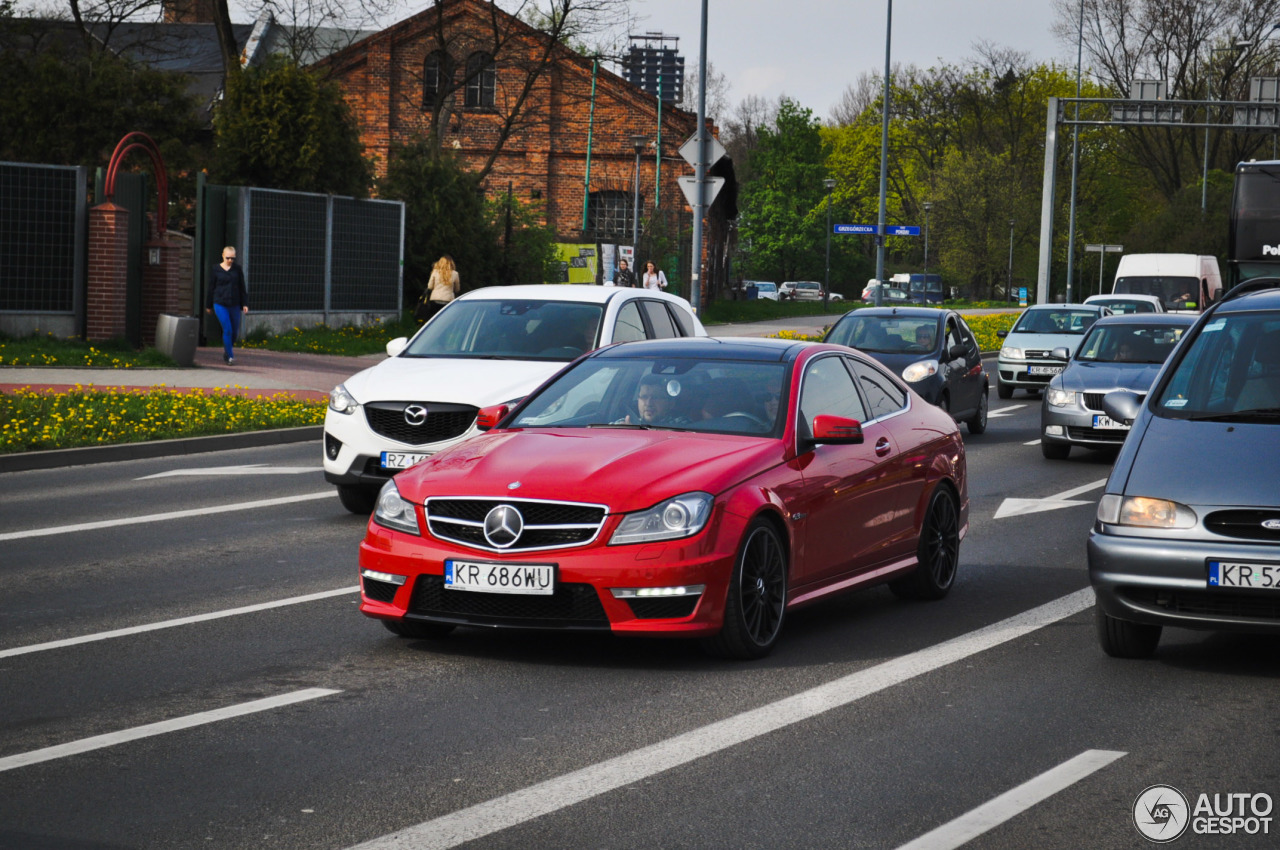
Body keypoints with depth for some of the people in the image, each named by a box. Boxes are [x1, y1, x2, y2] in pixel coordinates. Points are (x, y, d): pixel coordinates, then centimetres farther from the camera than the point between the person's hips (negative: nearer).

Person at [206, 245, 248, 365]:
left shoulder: (237, 270, 5)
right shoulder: (216, 269, 0)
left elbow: (242, 287, 10)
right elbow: (211, 288, 6)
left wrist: (245, 304, 5)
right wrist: (209, 306, 10)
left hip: (234, 305, 3)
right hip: (220, 304, -3)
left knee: (235, 332, 8)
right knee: (227, 330, -12)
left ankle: (226, 351, 33)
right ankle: (230, 356, -4)